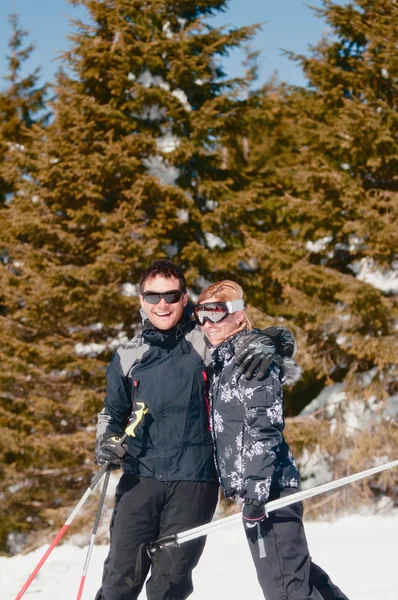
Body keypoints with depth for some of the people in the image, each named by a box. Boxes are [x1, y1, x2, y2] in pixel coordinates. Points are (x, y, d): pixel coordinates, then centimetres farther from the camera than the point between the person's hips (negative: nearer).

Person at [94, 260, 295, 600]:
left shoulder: (206, 344, 1)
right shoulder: (129, 357, 8)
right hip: (139, 478, 1)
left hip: (194, 482, -1)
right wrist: (107, 441, 1)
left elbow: (284, 339, 8)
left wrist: (266, 343, -16)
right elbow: (112, 412, 22)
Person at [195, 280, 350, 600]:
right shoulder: (224, 361, 18)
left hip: (267, 486, -10)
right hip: (255, 484, 10)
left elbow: (265, 425, -20)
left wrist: (256, 484, -26)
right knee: (297, 569, 19)